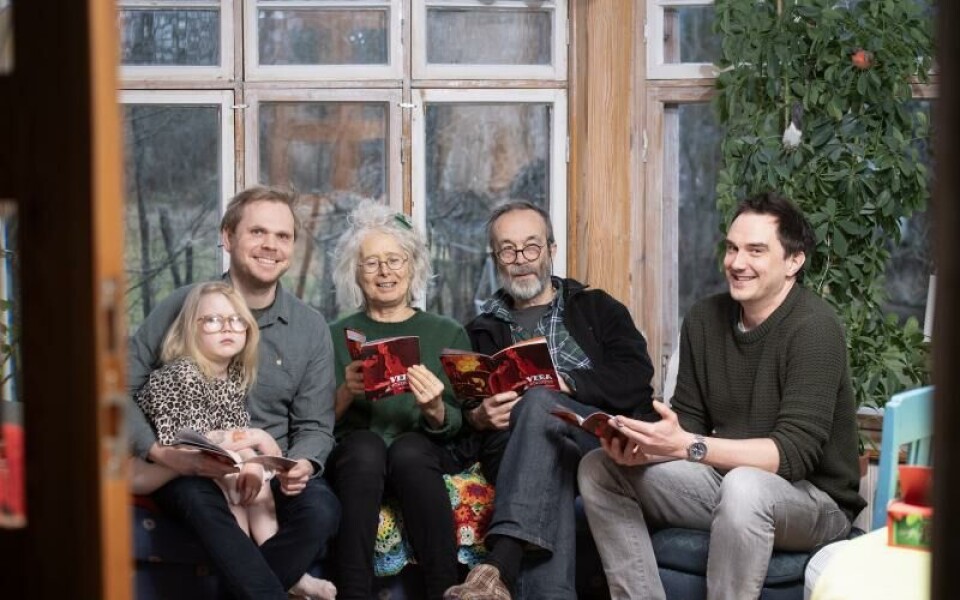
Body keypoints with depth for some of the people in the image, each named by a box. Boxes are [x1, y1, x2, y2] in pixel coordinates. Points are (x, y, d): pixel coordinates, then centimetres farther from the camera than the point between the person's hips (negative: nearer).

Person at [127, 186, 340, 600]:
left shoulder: (311, 328, 7)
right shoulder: (184, 306, 0)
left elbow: (314, 426, 8)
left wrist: (301, 465, -15)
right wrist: (158, 452, -17)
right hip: (189, 471, -2)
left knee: (321, 509, -30)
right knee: (200, 499, -38)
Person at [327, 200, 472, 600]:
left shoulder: (448, 334, 16)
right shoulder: (337, 336, 16)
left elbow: (461, 428, 9)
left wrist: (435, 410, -13)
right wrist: (346, 393, -11)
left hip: (426, 455, 0)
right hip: (354, 458, 0)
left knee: (409, 450, -34)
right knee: (365, 445, -34)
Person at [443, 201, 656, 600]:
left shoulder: (596, 308, 22)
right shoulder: (481, 333, 26)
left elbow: (636, 376, 3)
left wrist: (565, 383, -12)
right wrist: (478, 418, -9)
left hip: (609, 441, -1)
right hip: (512, 455, 2)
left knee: (539, 403, -34)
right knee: (548, 469, -36)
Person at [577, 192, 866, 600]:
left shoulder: (813, 328, -18)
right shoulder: (704, 320, 2)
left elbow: (794, 452, -25)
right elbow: (687, 421, 4)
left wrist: (688, 446, -36)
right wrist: (644, 447, -20)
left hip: (813, 497, -7)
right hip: (725, 481, 7)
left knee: (743, 486, -39)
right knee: (598, 469, -5)